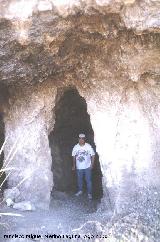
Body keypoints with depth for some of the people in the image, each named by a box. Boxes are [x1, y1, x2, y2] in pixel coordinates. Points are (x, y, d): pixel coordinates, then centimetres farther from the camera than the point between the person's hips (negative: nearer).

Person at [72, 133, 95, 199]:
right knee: (79, 180, 17)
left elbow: (93, 155, -5)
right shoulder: (75, 147, -5)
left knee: (88, 180, 2)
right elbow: (74, 156, 7)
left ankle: (89, 193, 14)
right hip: (79, 167, 3)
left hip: (87, 167, -3)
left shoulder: (89, 146, -13)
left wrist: (92, 164, -8)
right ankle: (80, 191, 37)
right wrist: (74, 165, 8)